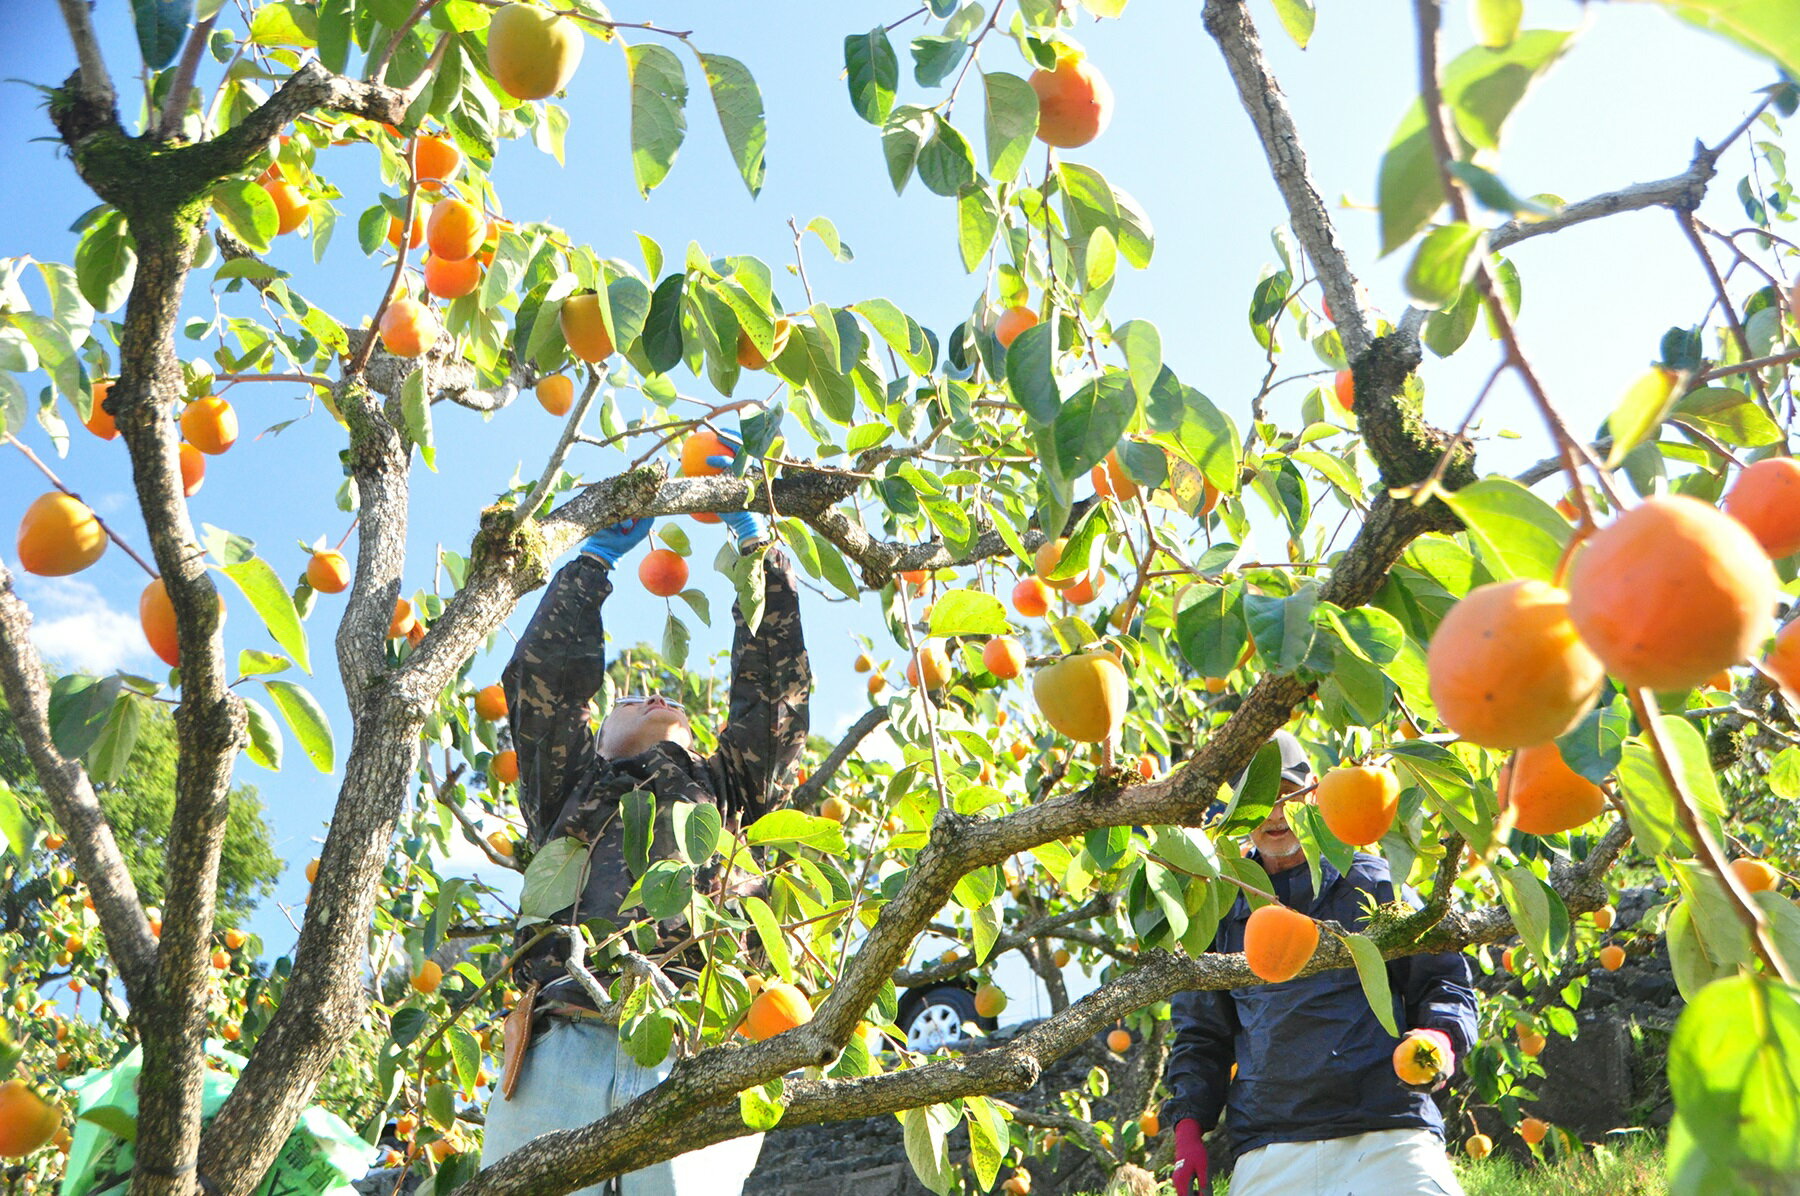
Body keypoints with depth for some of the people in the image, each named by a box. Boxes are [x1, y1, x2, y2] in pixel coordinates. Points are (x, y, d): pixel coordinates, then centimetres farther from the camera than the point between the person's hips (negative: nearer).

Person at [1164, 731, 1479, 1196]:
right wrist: (1188, 1127, 8)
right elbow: (1198, 1032, 20)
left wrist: (1441, 1036, -8)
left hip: (1387, 1140, -1)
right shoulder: (1222, 908, 15)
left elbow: (1443, 978, 14)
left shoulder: (1373, 883, 11)